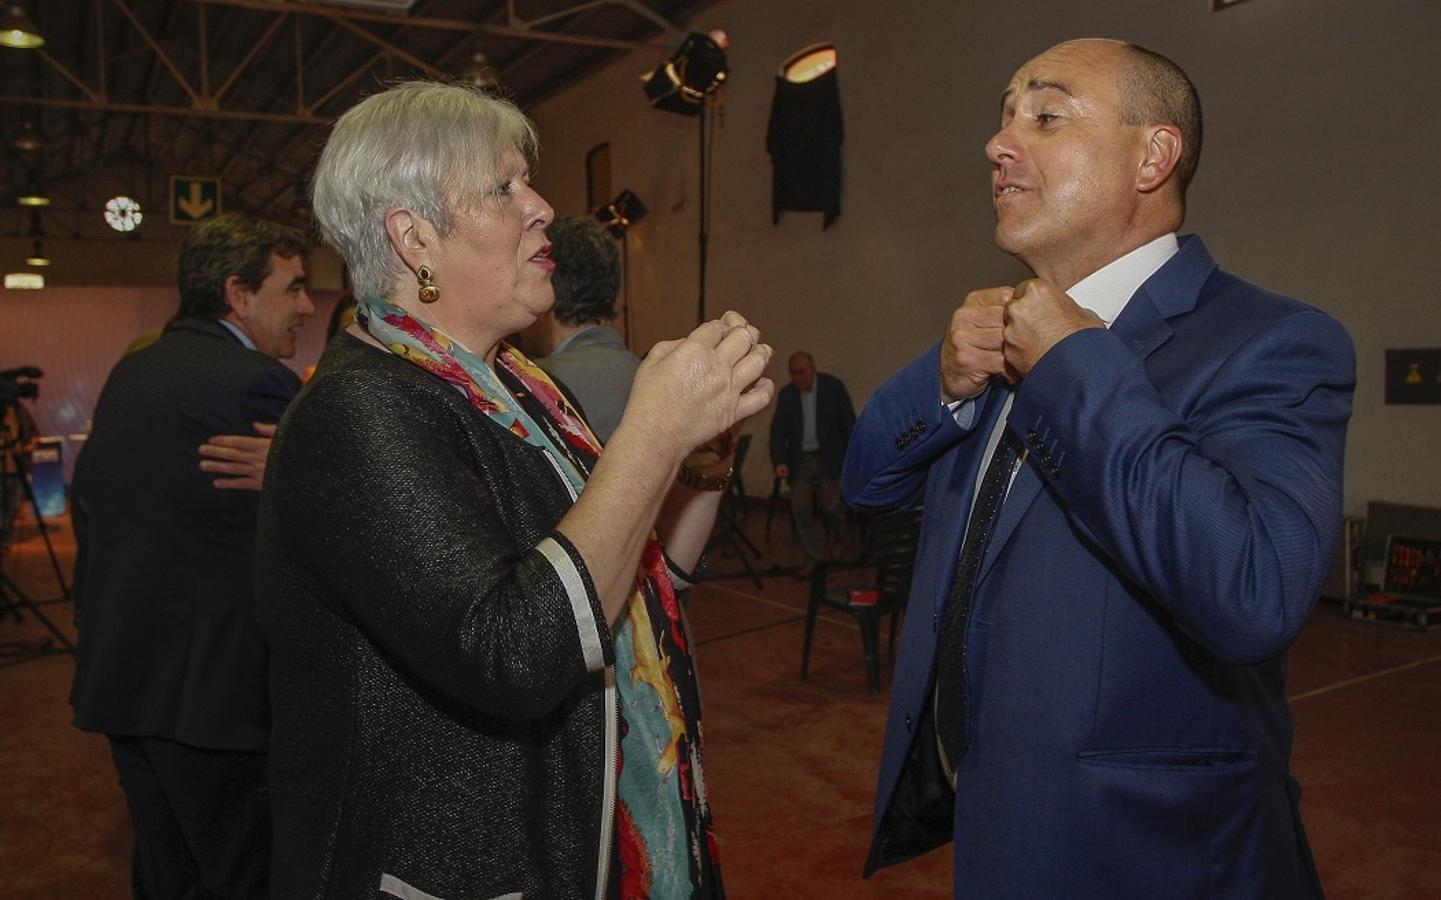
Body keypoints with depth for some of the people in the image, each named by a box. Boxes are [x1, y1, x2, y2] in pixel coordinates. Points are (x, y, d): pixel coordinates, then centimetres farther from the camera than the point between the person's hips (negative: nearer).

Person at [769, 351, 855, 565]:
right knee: (801, 509, -2)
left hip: (828, 457, -2)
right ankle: (815, 560, 10)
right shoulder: (786, 394, 1)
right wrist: (779, 462, -14)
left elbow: (848, 421, -1)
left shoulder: (833, 386, -5)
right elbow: (778, 430, -2)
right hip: (799, 460, 3)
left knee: (828, 503, -7)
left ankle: (841, 537, 26)